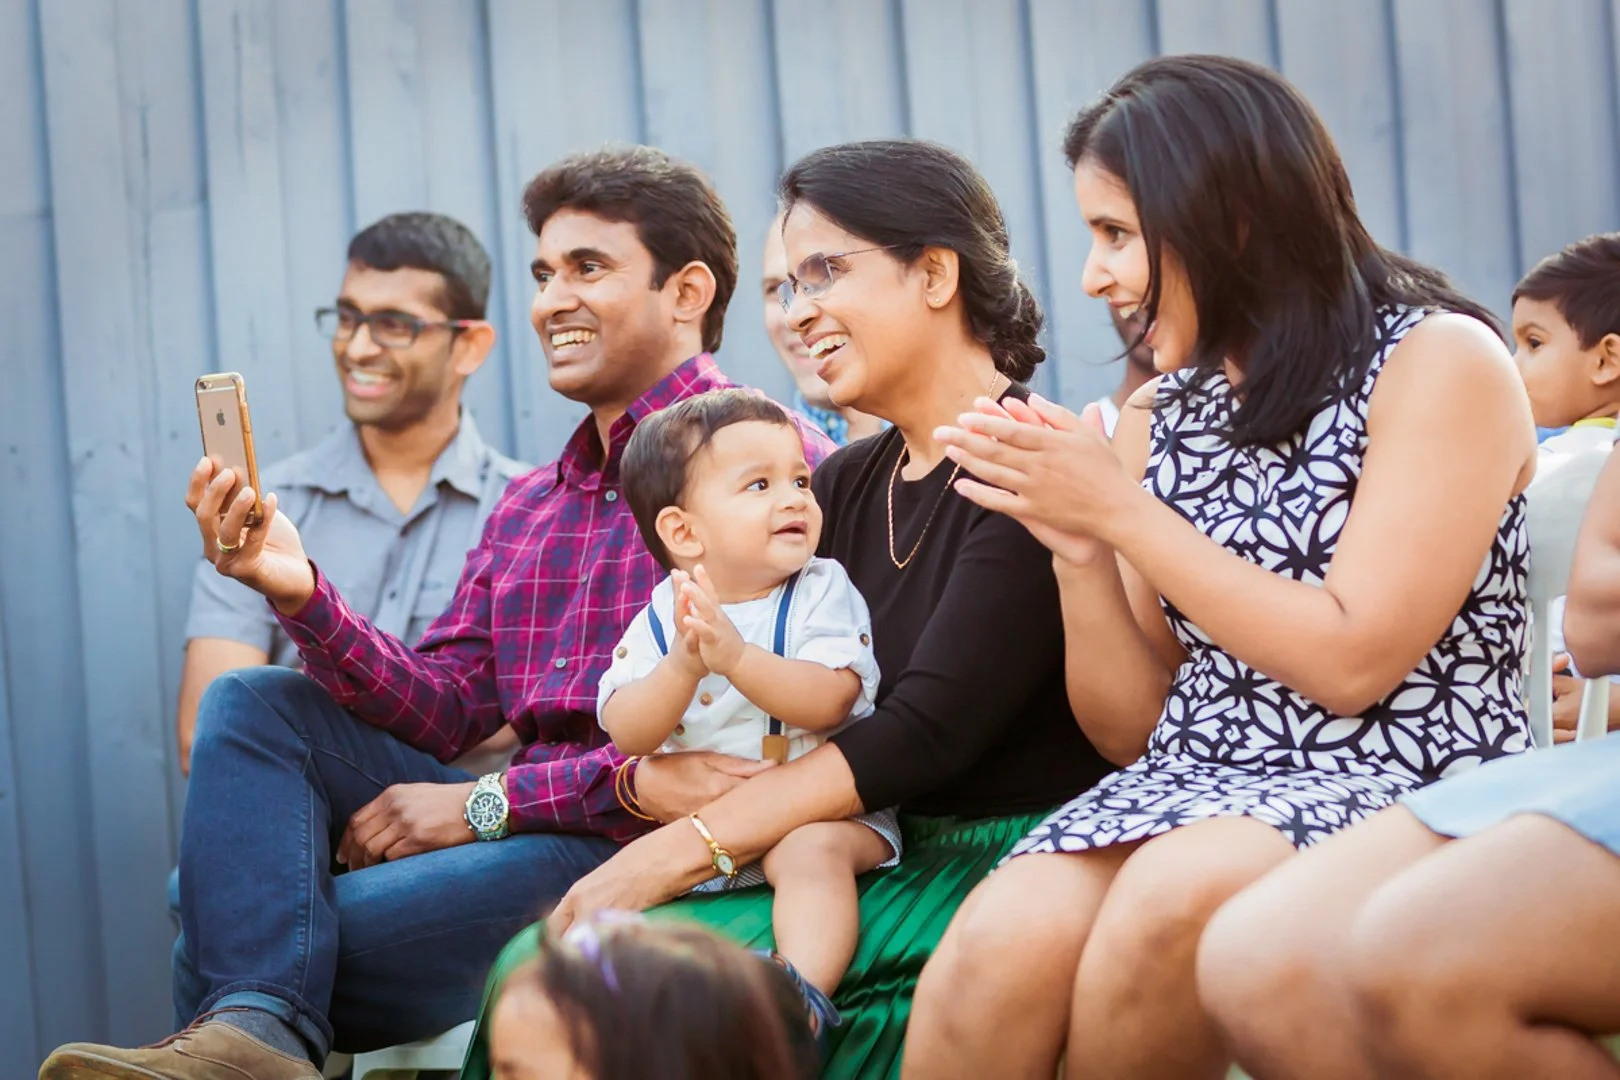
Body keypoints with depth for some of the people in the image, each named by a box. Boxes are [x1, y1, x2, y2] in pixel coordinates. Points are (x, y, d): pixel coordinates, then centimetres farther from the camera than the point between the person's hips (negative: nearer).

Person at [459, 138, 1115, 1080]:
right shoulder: (847, 487, 17)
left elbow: (932, 728, -15)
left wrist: (684, 847, -15)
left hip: (1005, 864, -7)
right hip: (886, 865, 7)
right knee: (541, 964, -15)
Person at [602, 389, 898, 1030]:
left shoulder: (822, 592, -4)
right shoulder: (662, 616, 3)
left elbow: (828, 703, -19)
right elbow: (628, 734, -8)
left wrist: (735, 656, -31)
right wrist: (682, 666, -26)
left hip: (820, 809, -4)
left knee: (814, 851, -34)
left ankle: (805, 994, -46)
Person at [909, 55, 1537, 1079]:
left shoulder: (1440, 361, -3)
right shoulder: (1158, 416, 15)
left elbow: (1350, 664, -13)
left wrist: (1121, 512, -9)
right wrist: (1079, 548, -2)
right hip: (1191, 791, 4)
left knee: (1181, 894, -37)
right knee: (1000, 946, -31)